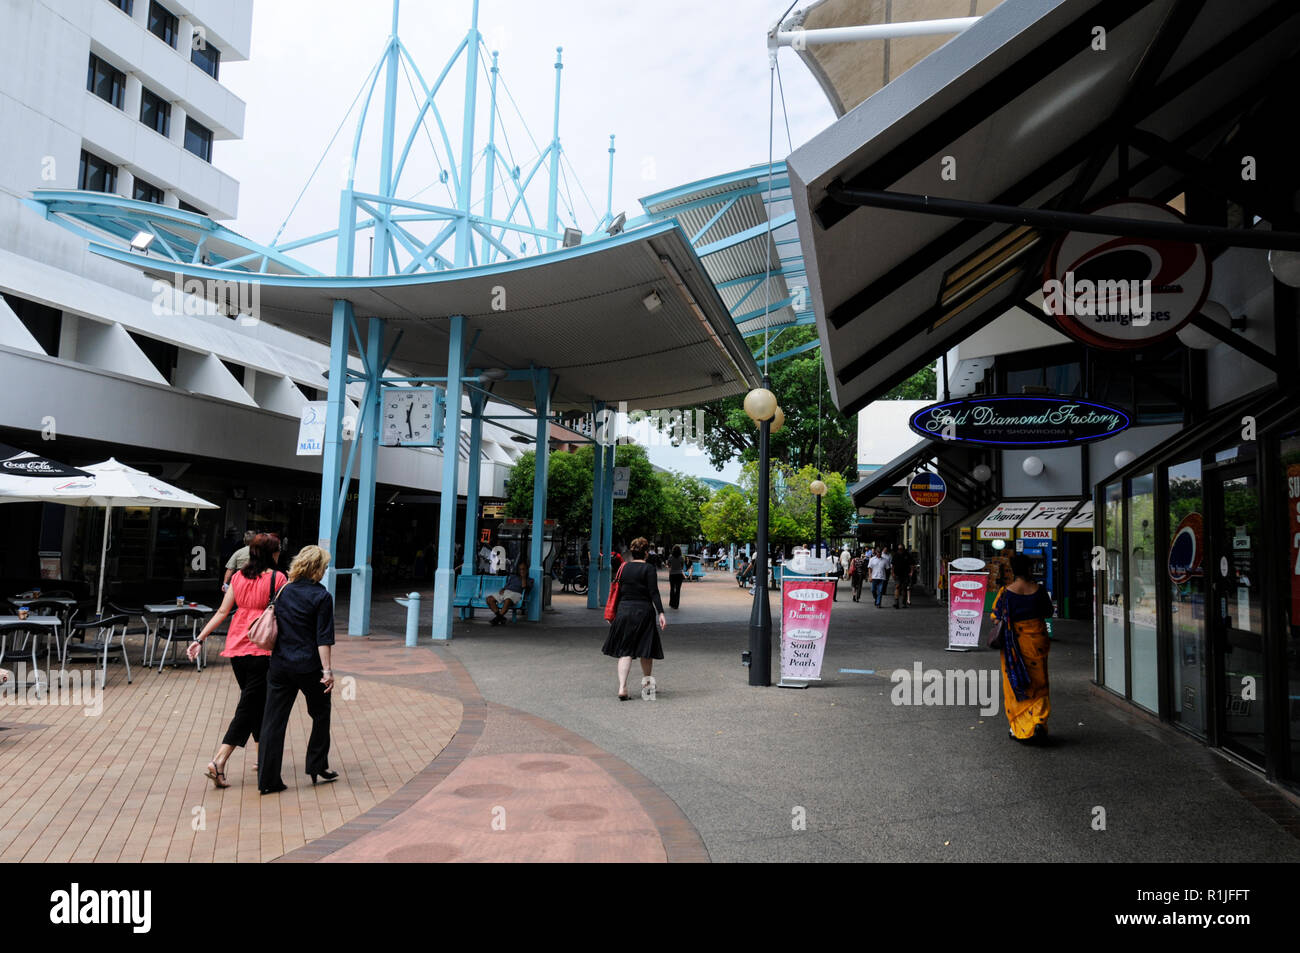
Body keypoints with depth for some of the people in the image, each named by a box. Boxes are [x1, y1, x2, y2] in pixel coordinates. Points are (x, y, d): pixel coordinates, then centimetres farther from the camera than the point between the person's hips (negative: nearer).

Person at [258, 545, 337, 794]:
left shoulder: (284, 591, 5)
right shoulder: (322, 597, -9)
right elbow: (323, 638, -13)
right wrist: (327, 670, -12)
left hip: (279, 665, 4)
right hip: (308, 667, -4)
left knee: (274, 720, 7)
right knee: (321, 715, 15)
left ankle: (268, 779, 7)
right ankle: (318, 768, 22)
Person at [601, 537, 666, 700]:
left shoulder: (624, 568, 7)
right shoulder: (649, 569, -6)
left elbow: (618, 592, 10)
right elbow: (654, 593, -12)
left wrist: (616, 613, 18)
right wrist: (661, 613, -12)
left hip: (624, 610, 3)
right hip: (643, 611, -3)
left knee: (625, 651, 2)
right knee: (646, 650, 14)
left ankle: (622, 687, -10)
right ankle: (646, 682, 30)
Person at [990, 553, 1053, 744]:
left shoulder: (1006, 592, -10)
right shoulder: (1038, 590, -6)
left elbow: (996, 617, -5)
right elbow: (1048, 612, 7)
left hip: (1014, 642, -1)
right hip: (1036, 640, 1)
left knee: (1015, 685, 9)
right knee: (1038, 684, 11)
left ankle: (1018, 728, 12)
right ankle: (1038, 721, -6)